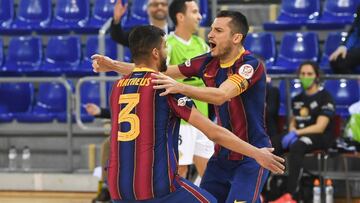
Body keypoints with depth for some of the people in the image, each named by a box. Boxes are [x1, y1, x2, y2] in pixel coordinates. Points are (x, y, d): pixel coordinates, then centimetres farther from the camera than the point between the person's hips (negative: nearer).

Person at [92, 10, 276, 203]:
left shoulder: (251, 64, -18)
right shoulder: (209, 62, 3)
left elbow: (221, 96, -34)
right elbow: (163, 72, 5)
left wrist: (179, 87, -47)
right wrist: (114, 65, -2)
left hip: (250, 157, -7)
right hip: (222, 153, 7)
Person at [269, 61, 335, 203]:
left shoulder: (324, 98, -4)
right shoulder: (297, 99, 17)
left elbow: (320, 127, -11)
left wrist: (296, 133, -19)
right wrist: (291, 132, -2)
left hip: (320, 138, -6)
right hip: (297, 135, 6)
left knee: (296, 147, -40)